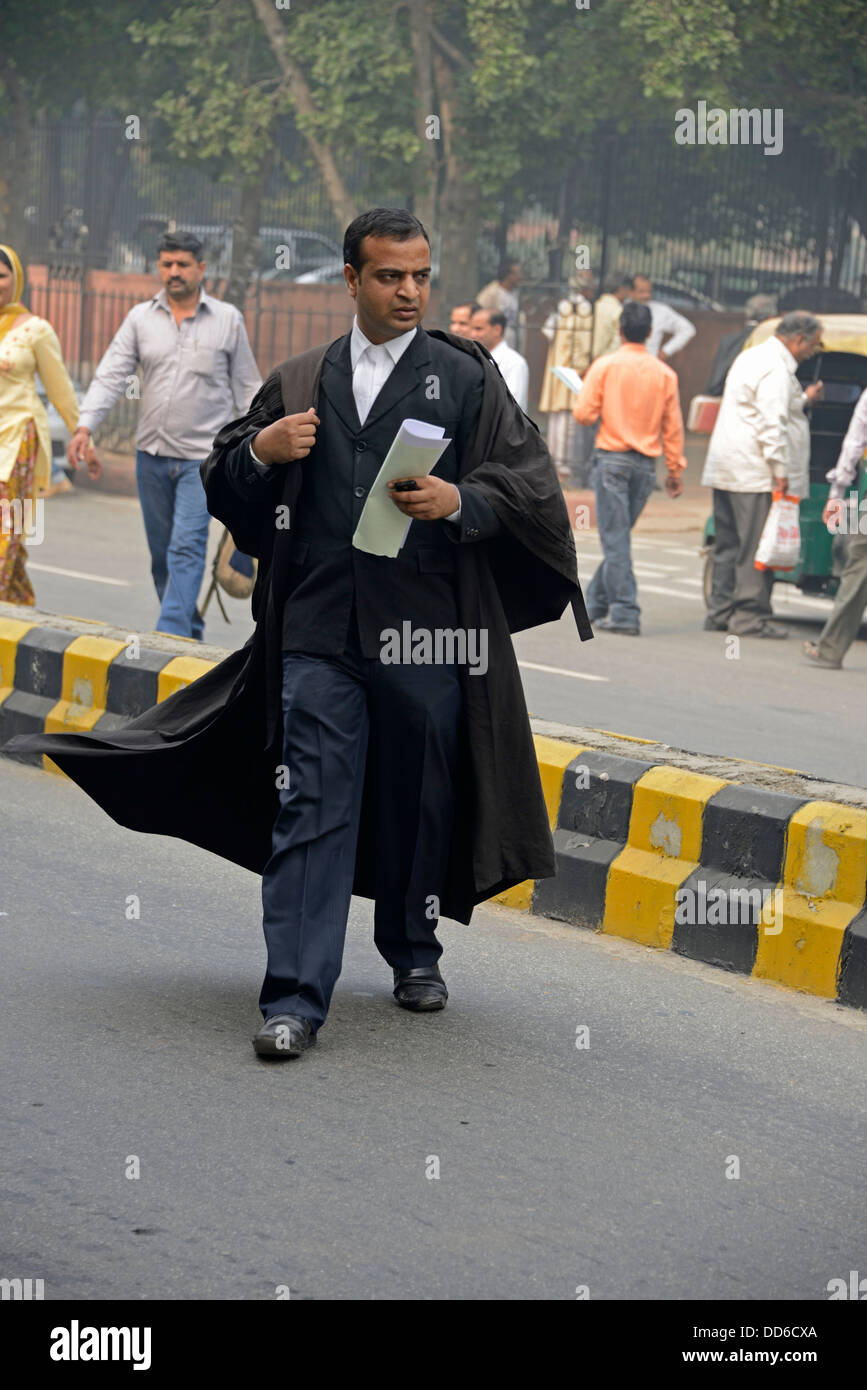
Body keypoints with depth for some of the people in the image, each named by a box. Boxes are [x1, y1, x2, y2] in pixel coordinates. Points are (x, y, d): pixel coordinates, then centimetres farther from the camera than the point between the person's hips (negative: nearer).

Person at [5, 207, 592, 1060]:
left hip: (424, 635, -1)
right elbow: (221, 488, 18)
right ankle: (295, 999, -8)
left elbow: (529, 484, 2)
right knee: (310, 809, -6)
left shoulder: (468, 378, 6)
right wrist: (259, 452, -4)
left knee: (420, 804, 10)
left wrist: (461, 501, -16)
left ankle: (414, 954, 33)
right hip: (319, 632, 1)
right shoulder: (298, 385, 13)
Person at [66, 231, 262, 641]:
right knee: (161, 554, 9)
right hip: (152, 454, 4)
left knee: (186, 549, -14)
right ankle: (191, 635, 23)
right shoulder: (140, 318, 6)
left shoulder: (227, 319, 2)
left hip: (203, 457, -4)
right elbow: (111, 375, -1)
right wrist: (85, 426, -15)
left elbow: (247, 386, 7)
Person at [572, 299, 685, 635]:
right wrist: (675, 470, 11)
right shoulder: (664, 374, 3)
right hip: (646, 464, 4)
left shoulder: (605, 366, -7)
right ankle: (597, 604, 23)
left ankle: (624, 611, -11)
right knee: (618, 535, 15)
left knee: (615, 537, -4)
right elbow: (672, 427, 5)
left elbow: (584, 413, -9)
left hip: (611, 458, -4)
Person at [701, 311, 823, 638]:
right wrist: (781, 472, -21)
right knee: (757, 547, -6)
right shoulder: (775, 369, -14)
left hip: (725, 471, 10)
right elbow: (772, 425, -21)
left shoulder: (750, 358, 19)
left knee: (728, 545, 12)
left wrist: (802, 399, 32)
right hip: (756, 475, -10)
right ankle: (750, 616, -6)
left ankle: (720, 611, 14)